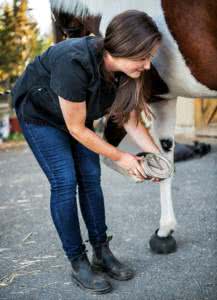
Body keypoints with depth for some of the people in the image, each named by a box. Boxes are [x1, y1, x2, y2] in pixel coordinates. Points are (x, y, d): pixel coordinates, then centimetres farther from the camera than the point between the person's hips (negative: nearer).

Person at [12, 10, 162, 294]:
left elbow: (131, 119, -9)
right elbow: (76, 129, -30)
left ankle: (102, 253, 12)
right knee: (64, 181, -12)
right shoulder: (75, 63, -41)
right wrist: (120, 157, -23)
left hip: (76, 111, 6)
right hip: (38, 113, -6)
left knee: (90, 178, 1)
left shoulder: (124, 70, -22)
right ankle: (78, 263, 0)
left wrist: (157, 155, -21)